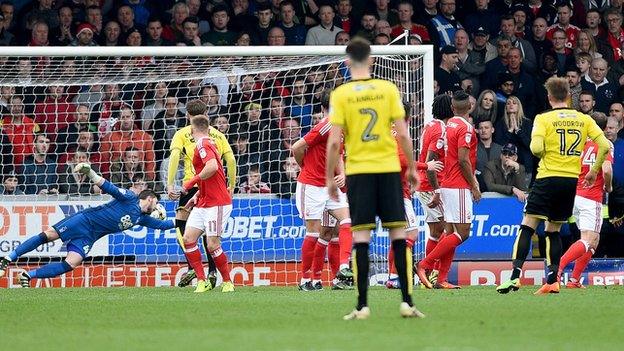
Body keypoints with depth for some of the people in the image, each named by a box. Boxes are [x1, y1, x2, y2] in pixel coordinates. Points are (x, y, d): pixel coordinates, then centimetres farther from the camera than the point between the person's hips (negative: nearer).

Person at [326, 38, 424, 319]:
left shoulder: (340, 94, -2)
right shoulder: (388, 89, 1)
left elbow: (334, 141, -5)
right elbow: (403, 134, -1)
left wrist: (330, 178, 4)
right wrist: (412, 168, 10)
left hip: (358, 170, -1)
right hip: (389, 169, 1)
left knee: (361, 237, 0)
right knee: (398, 234, 5)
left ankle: (362, 305, -3)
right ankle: (406, 301, 0)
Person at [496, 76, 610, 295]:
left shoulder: (544, 119, -4)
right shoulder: (583, 119, 7)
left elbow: (536, 148, -17)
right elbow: (604, 145, 1)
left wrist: (544, 154, 6)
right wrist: (594, 171, 12)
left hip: (548, 178, -4)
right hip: (572, 179, 4)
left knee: (527, 227, -2)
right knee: (553, 230, 14)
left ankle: (515, 275, -15)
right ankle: (552, 280, 5)